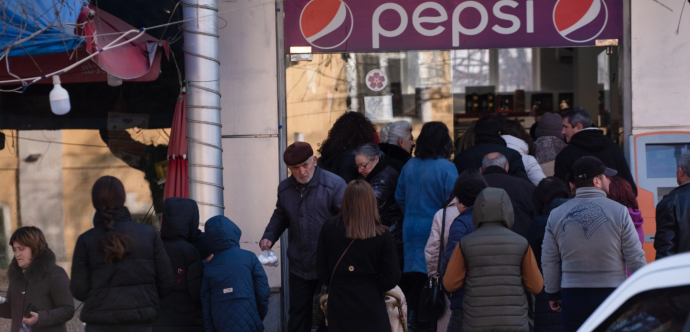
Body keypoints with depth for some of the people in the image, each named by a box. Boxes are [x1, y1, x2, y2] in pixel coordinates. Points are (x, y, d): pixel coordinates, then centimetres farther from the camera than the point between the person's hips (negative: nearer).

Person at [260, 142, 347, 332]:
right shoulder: (285, 188, 7)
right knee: (298, 315, 13)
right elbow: (280, 217, 22)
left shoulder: (334, 184, -13)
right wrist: (269, 236, 5)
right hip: (299, 266, 5)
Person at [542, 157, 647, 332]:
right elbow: (635, 258, -5)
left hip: (572, 296, 2)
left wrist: (553, 294, 16)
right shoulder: (618, 212, -6)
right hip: (612, 294, -2)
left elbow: (548, 261, 5)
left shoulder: (556, 215, 2)